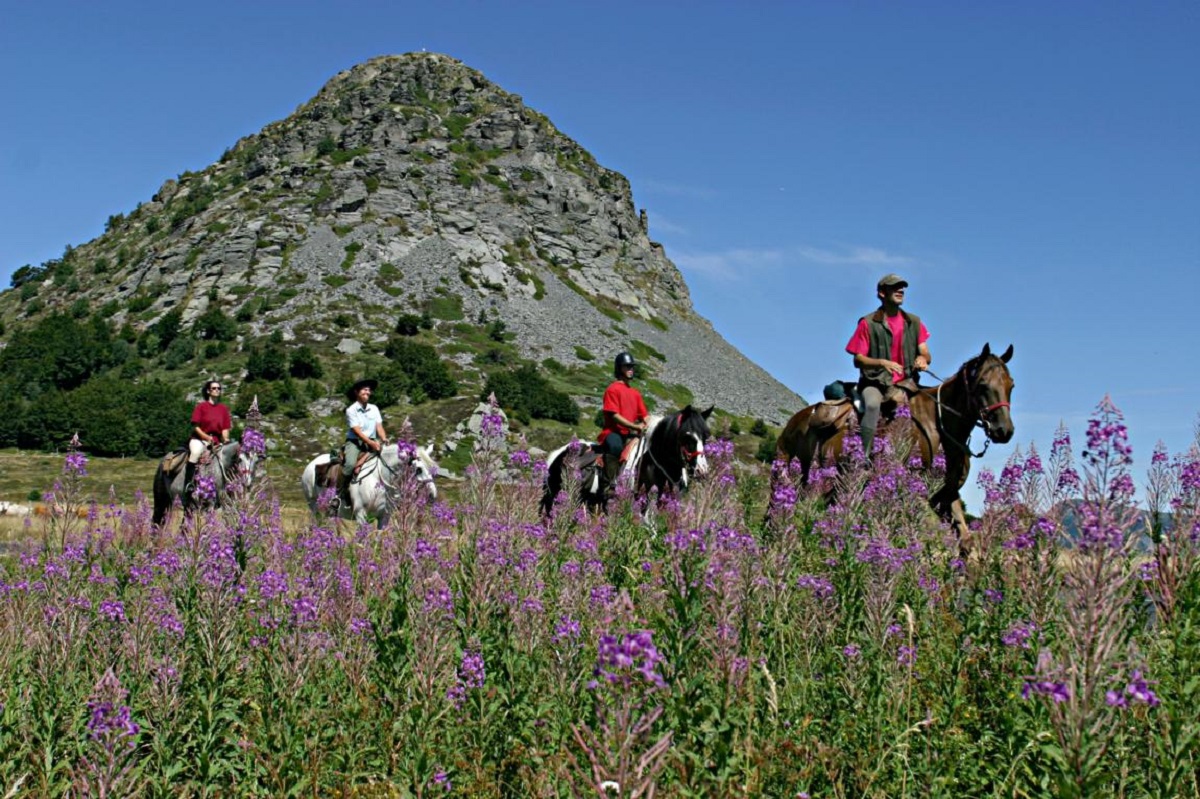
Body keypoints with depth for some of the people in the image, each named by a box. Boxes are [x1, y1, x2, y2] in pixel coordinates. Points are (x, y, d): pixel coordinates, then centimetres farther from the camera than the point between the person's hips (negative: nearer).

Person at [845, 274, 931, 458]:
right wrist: (882, 362, -23)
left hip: (906, 382, 4)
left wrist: (922, 359, -14)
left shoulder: (913, 322, 12)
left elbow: (926, 354, 12)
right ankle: (865, 456, -34)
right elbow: (858, 360, -4)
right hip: (875, 381, -4)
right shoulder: (868, 323, -1)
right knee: (872, 404, -35)